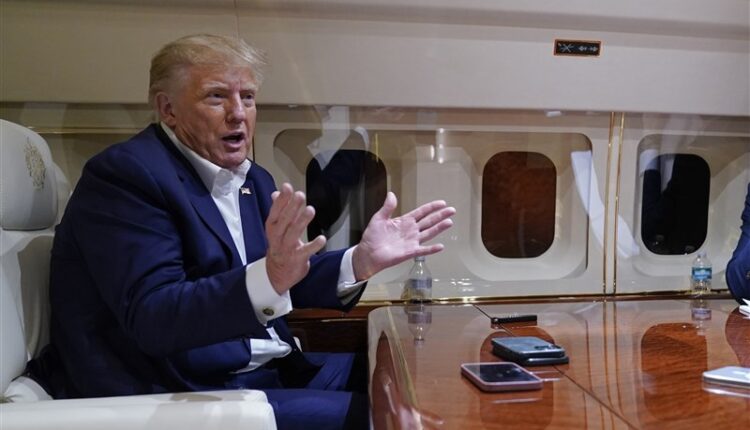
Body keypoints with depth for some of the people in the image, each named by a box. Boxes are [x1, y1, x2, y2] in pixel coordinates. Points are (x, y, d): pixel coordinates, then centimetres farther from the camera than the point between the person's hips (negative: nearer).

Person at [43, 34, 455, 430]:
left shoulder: (252, 180, 11)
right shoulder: (124, 173, -14)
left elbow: (291, 282, 9)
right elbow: (151, 319, -25)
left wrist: (362, 259, -8)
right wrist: (268, 277, -39)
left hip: (271, 370, 8)